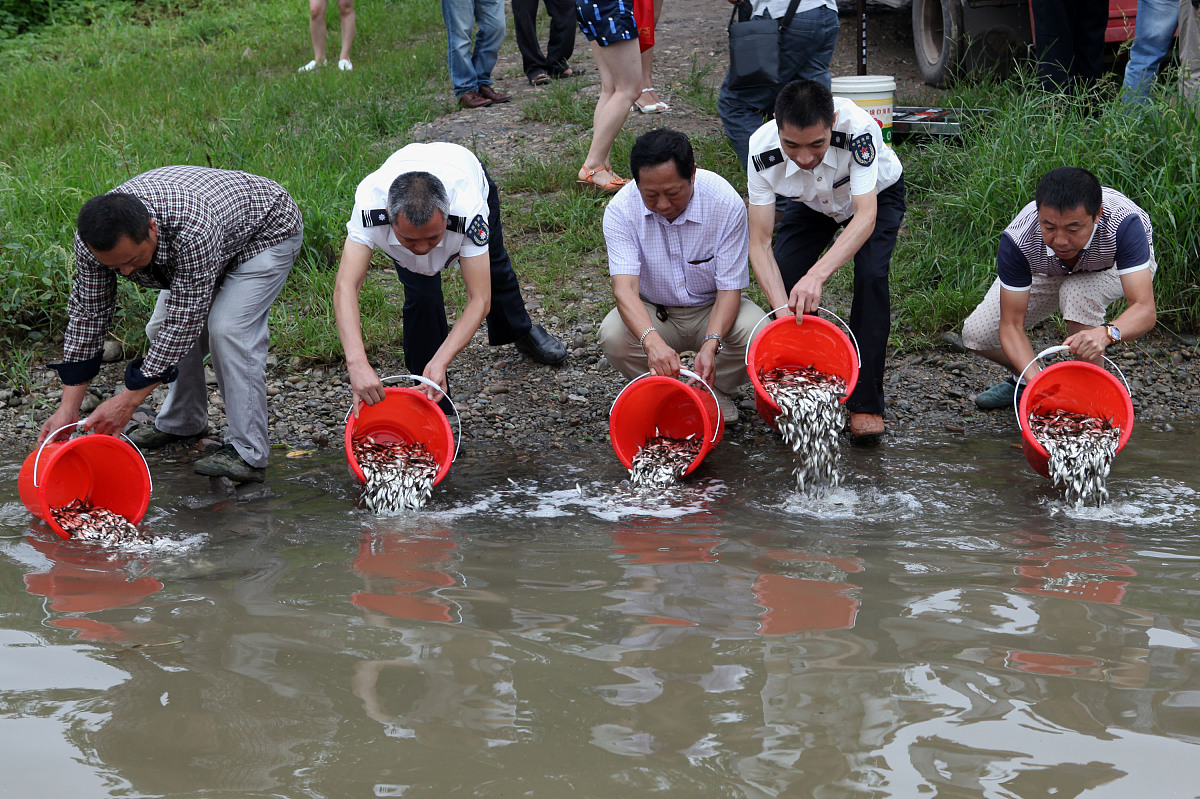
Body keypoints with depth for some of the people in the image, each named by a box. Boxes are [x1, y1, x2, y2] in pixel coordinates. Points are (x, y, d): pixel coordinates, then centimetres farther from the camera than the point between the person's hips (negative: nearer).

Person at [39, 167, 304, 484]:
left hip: (268, 229, -7)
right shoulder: (94, 236, -26)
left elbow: (184, 321, -38)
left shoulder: (193, 231, -46)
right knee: (162, 330, 2)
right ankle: (182, 422, 25)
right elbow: (88, 313, -17)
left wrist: (128, 400, -36)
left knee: (227, 329, -24)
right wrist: (67, 408, -19)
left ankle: (249, 454, -20)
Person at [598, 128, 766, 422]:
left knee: (757, 335, -31)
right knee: (613, 336, -31)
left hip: (713, 310, 0)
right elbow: (624, 287, -33)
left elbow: (730, 288, -20)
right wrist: (653, 342, -53)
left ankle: (712, 390, 1)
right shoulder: (621, 210, -22)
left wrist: (711, 345, -39)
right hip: (652, 314, 0)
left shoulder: (727, 204, -23)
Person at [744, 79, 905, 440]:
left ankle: (865, 403, -14)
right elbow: (759, 243, -33)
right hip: (811, 203, 2)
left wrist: (816, 275, -61)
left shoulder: (857, 127, -44)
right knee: (781, 278, -17)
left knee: (871, 275, -25)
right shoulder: (762, 151, -36)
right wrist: (783, 308, -48)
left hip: (877, 195, -2)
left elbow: (866, 217, -47)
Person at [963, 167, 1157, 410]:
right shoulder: (1018, 239, -37)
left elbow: (1144, 310, -46)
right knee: (977, 334, -11)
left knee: (1077, 293, -36)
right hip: (1050, 271, 2)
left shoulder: (1123, 222, -43)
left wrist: (1106, 333, -68)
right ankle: (1031, 379, 20)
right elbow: (1011, 325, -31)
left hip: (1118, 264, -2)